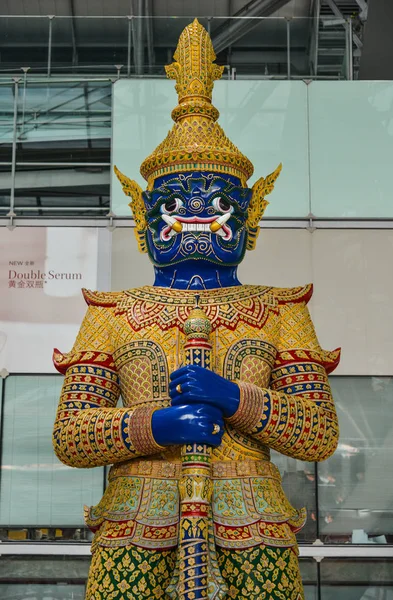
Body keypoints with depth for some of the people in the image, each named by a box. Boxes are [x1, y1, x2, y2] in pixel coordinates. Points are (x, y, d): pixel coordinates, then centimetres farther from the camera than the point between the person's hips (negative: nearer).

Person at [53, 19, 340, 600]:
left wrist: (236, 399, -13)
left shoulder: (279, 309, 13)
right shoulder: (112, 312, 13)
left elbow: (321, 434, 4)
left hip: (252, 526, 0)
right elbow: (68, 435, 4)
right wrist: (153, 426, -14)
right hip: (136, 519, 0)